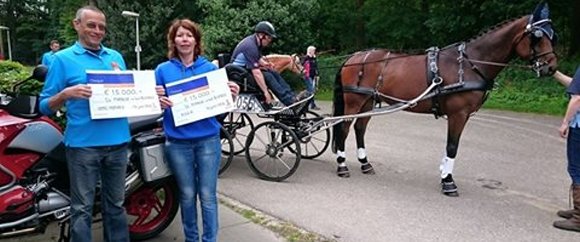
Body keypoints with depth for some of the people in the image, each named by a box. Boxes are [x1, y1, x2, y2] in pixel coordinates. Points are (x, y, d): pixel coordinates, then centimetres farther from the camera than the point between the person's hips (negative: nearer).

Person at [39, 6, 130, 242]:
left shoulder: (116, 56, 12)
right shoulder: (62, 58, 0)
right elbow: (45, 106, -1)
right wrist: (66, 94, -20)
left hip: (117, 141, 4)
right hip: (83, 144, -3)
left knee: (115, 204, 15)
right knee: (82, 209, 4)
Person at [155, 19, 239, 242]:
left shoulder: (210, 68, 4)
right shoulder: (163, 70, 4)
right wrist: (157, 100, -18)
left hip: (208, 140, 0)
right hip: (178, 142, 1)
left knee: (207, 195, 5)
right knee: (187, 195, 12)